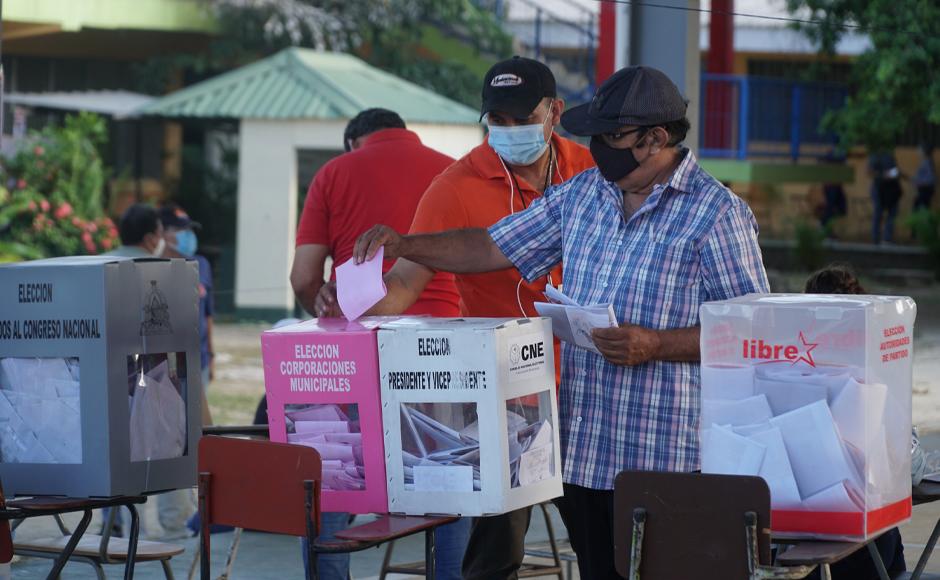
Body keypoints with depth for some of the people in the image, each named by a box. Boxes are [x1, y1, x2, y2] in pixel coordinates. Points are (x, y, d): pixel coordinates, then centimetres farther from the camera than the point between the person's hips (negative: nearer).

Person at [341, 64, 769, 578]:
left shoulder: (718, 213, -6)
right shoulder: (581, 195, 14)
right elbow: (494, 248, 18)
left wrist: (656, 346, -19)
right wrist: (403, 246, 6)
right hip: (579, 451, 6)